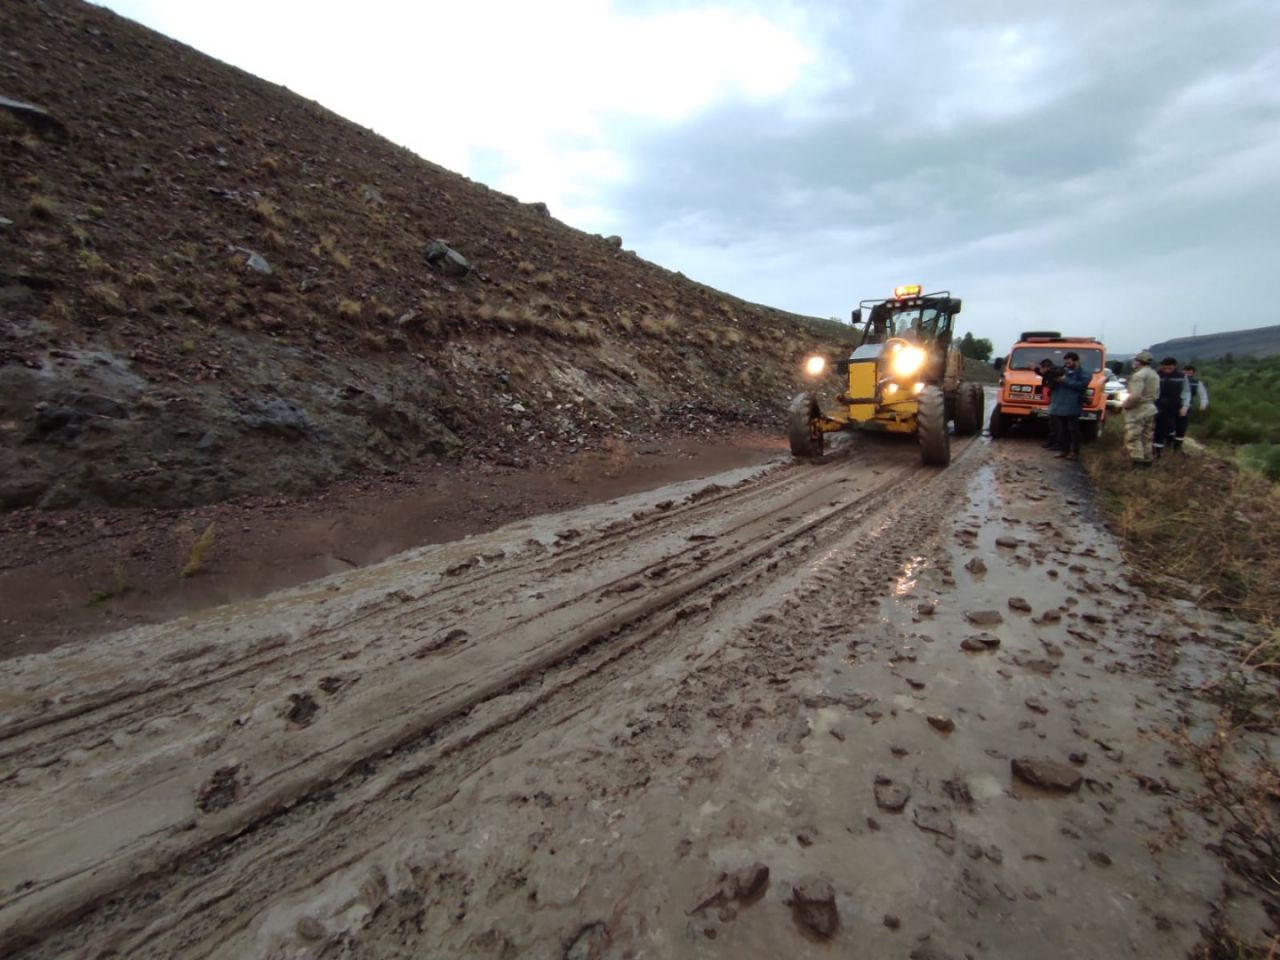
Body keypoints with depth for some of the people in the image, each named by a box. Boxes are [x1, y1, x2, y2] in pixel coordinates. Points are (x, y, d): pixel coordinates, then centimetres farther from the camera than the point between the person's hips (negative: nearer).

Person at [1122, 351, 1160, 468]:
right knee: (1147, 437, 16)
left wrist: (1124, 405, -13)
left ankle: (1138, 461, -8)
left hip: (1138, 410, -10)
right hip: (1150, 408, 10)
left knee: (1133, 437, -5)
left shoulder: (1139, 375, -18)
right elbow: (1156, 393, 16)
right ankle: (1147, 460, 22)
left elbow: (1135, 396, -26)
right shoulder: (1154, 374, 14)